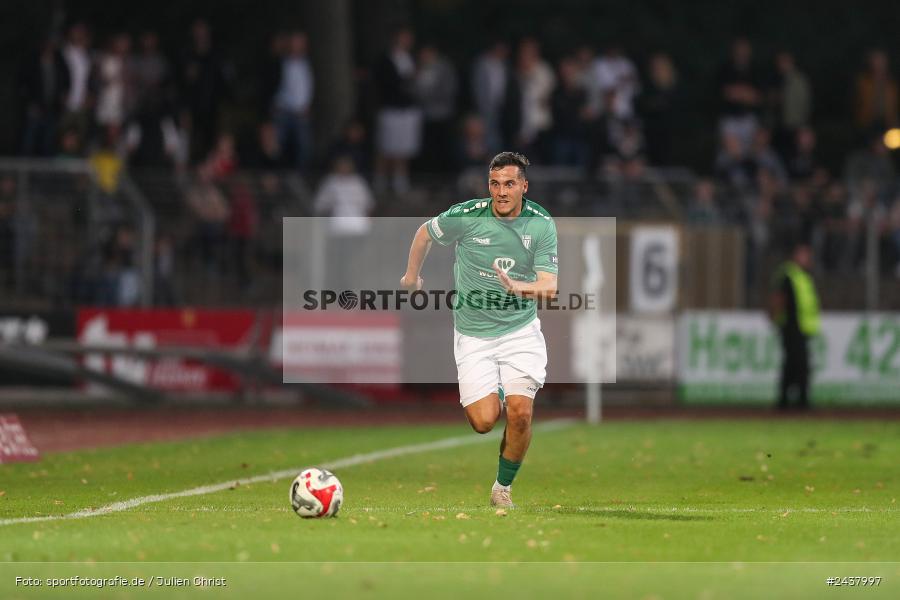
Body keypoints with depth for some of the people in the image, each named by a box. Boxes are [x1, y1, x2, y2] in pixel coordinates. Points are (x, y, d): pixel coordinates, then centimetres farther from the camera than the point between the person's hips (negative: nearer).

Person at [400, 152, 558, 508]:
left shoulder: (542, 224, -9)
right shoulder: (466, 216, -11)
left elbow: (550, 286, -16)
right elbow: (426, 233, 9)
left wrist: (520, 287, -36)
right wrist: (412, 275, 21)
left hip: (520, 328, 0)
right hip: (473, 332, 0)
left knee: (519, 413, -17)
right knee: (484, 421, -11)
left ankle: (503, 488, 7)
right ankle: (491, 395, 28)